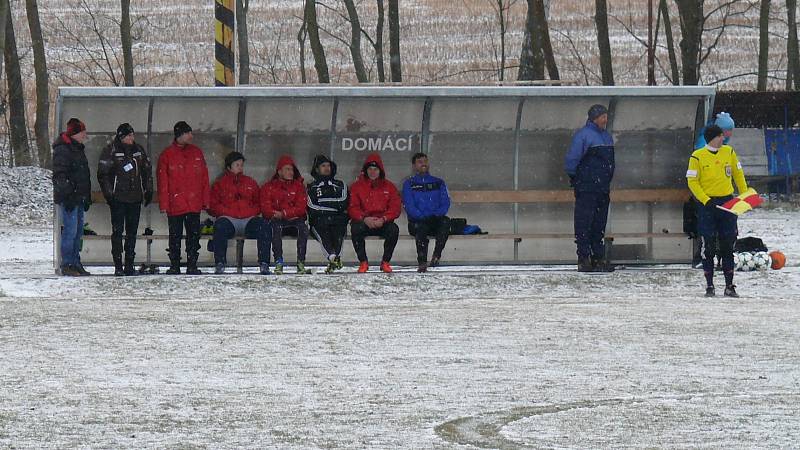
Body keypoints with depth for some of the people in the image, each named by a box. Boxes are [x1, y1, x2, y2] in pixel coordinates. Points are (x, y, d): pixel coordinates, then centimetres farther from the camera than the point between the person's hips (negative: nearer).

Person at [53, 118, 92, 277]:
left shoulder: (77, 149, 19)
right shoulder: (63, 149, -12)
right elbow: (60, 175, -18)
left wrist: (87, 198, 24)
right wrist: (67, 196, -22)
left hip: (78, 198, 10)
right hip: (68, 198, -10)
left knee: (78, 232, 11)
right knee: (70, 231, -9)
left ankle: (75, 264, 16)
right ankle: (67, 265, -7)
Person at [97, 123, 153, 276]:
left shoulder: (139, 150, 11)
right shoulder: (110, 151, -4)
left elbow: (147, 171, 20)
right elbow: (103, 174, -5)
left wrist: (148, 191, 15)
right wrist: (108, 194, -10)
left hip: (135, 198, 4)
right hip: (118, 198, -4)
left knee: (132, 232, 6)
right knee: (118, 231, -4)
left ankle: (130, 265, 12)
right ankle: (118, 266, -3)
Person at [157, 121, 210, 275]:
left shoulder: (197, 153, 10)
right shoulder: (167, 155, 0)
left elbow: (204, 178, 11)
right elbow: (163, 182, -2)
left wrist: (205, 200, 7)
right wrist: (164, 204, -7)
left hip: (194, 204, 2)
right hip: (175, 204, -2)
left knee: (194, 236, 2)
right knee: (175, 236, 4)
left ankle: (192, 266, 7)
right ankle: (174, 266, 11)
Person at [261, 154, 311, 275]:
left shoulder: (298, 186, 13)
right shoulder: (269, 187, 11)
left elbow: (301, 207, -1)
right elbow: (265, 208, 1)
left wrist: (284, 213, -15)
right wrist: (274, 214, -21)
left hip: (294, 218, 1)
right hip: (276, 219, -1)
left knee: (303, 226, -32)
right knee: (276, 226, -36)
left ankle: (301, 263, -32)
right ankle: (278, 263, -38)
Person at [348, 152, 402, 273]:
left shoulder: (389, 186, 8)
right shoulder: (357, 186, 6)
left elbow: (395, 208, -1)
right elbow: (352, 208, -4)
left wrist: (383, 219, -20)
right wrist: (365, 219, -23)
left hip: (383, 223, 1)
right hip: (363, 222, -1)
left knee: (394, 229, -31)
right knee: (355, 229, -34)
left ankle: (385, 262, -12)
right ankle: (363, 262, -18)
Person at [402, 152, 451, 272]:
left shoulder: (438, 183, 19)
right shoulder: (409, 184, 12)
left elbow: (445, 203, 8)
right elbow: (409, 206, -1)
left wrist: (436, 215, -13)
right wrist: (423, 217, -17)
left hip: (436, 220, 2)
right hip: (416, 221, -2)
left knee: (445, 221, -33)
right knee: (421, 226, -37)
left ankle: (436, 255, -32)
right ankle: (422, 263, -42)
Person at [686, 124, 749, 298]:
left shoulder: (729, 152, 5)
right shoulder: (697, 157, -6)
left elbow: (738, 173, 16)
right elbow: (692, 181, -7)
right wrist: (705, 200, -17)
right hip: (707, 204, -3)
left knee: (728, 245, 4)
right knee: (708, 247, -1)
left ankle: (729, 286, 9)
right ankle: (709, 286, 5)